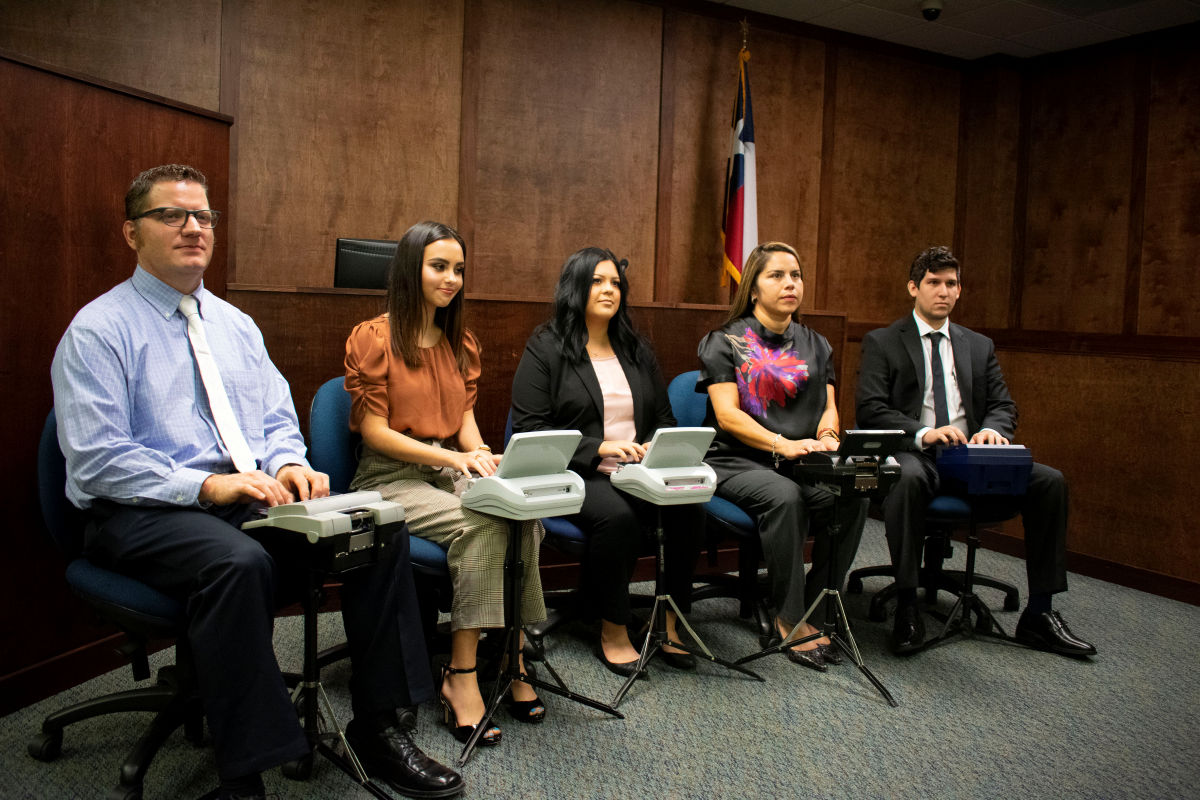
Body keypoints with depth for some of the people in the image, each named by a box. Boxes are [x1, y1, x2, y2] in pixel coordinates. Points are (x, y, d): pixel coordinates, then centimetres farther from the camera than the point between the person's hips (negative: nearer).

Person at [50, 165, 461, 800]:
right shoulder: (98, 331, -2)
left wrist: (289, 463, -6)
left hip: (255, 497, 6)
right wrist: (207, 486, -22)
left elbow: (277, 419, 17)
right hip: (143, 513, -6)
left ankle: (378, 728, -7)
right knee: (238, 563, -39)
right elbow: (97, 460, -12)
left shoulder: (235, 324, 18)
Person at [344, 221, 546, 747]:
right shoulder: (373, 339, -4)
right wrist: (454, 457, -19)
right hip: (390, 479, -5)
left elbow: (465, 421, 13)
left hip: (450, 470, 5)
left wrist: (483, 458, -10)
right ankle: (461, 676, -24)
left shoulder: (461, 344, 16)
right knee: (482, 522, -32)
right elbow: (375, 432, -9)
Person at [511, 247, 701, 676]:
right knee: (617, 516, -36)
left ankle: (670, 622, -12)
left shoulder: (637, 350, 19)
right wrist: (599, 448, -16)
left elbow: (664, 417, 22)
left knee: (687, 503, -26)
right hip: (573, 475, -4)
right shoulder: (545, 348, 2)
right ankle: (612, 632, -15)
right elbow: (530, 428, -7)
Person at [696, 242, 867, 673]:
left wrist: (825, 436, -12)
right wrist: (783, 444, -23)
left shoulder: (816, 345, 17)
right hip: (738, 462, -4)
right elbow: (727, 414, -9)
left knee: (853, 496, -25)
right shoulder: (725, 342, 1)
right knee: (785, 497, -35)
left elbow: (828, 405, 13)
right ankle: (790, 619, -20)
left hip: (802, 463, 4)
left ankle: (816, 608, -11)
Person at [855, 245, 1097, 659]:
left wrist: (992, 430, -12)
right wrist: (923, 433, -24)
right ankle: (906, 608, -29)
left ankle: (1039, 614, -8)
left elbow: (1004, 404, 13)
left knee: (1050, 480, -17)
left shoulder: (979, 346, 20)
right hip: (914, 455, -5)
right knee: (906, 478, -39)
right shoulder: (882, 342, 5)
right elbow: (870, 408, -7)